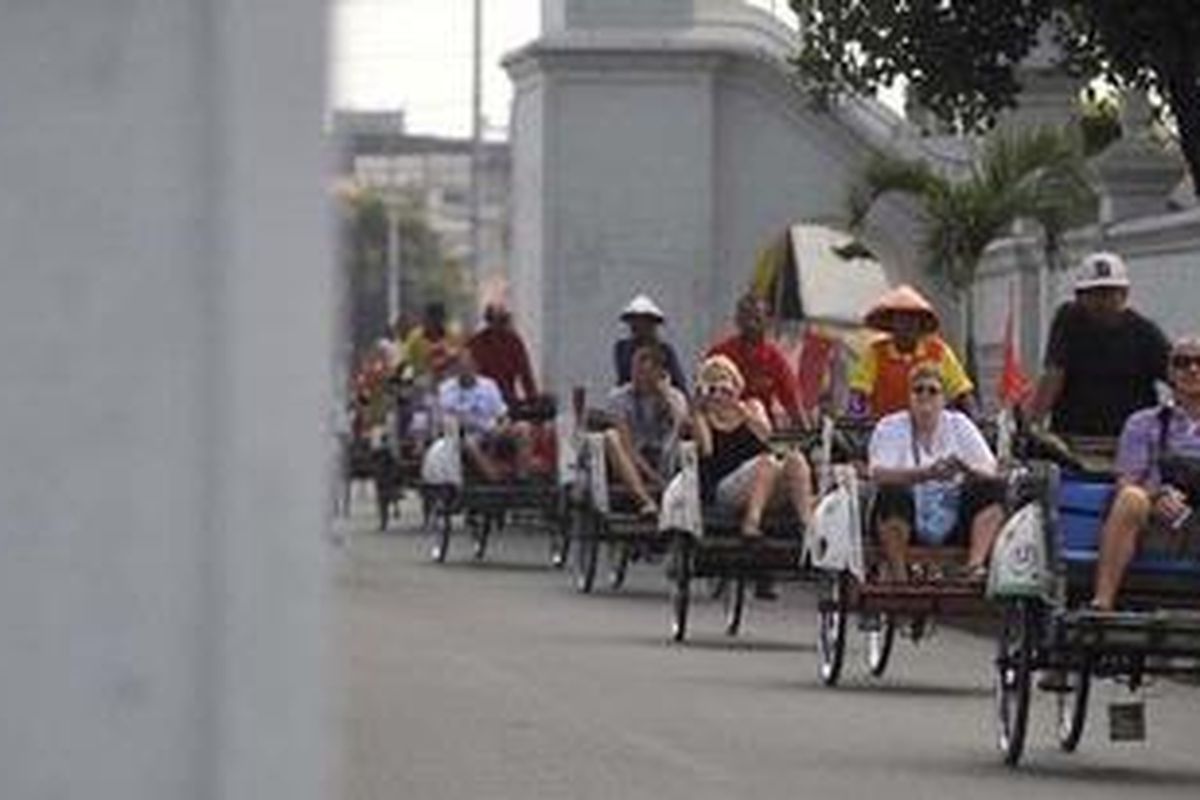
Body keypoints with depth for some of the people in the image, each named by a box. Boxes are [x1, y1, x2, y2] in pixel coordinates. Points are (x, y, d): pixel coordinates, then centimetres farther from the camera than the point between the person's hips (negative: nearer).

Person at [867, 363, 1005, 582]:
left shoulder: (958, 424, 7)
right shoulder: (890, 428, 0)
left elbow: (989, 472, -3)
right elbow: (878, 474, -18)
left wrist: (966, 470, -27)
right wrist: (926, 474, -33)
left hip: (952, 527, 3)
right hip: (907, 525, -3)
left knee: (993, 488, -18)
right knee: (892, 492, -33)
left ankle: (975, 566, -33)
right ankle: (899, 578, -30)